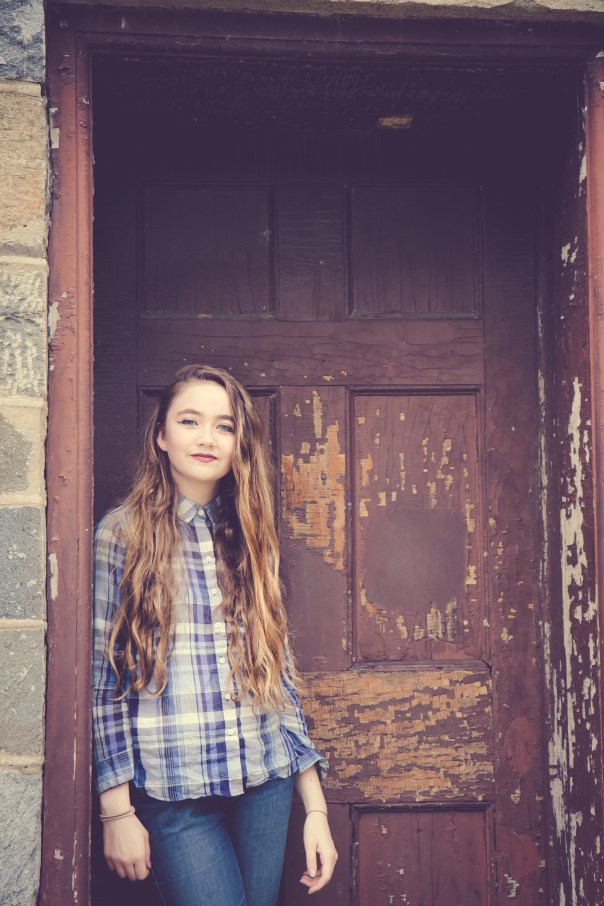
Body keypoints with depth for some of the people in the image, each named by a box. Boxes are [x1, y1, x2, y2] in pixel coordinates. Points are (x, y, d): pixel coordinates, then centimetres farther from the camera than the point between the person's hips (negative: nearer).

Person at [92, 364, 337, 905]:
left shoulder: (251, 539, 9)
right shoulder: (122, 535, -3)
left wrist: (316, 806, 7)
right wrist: (117, 810, -8)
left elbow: (279, 676, 9)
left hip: (266, 787, 4)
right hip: (175, 797, -4)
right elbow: (102, 681, -4)